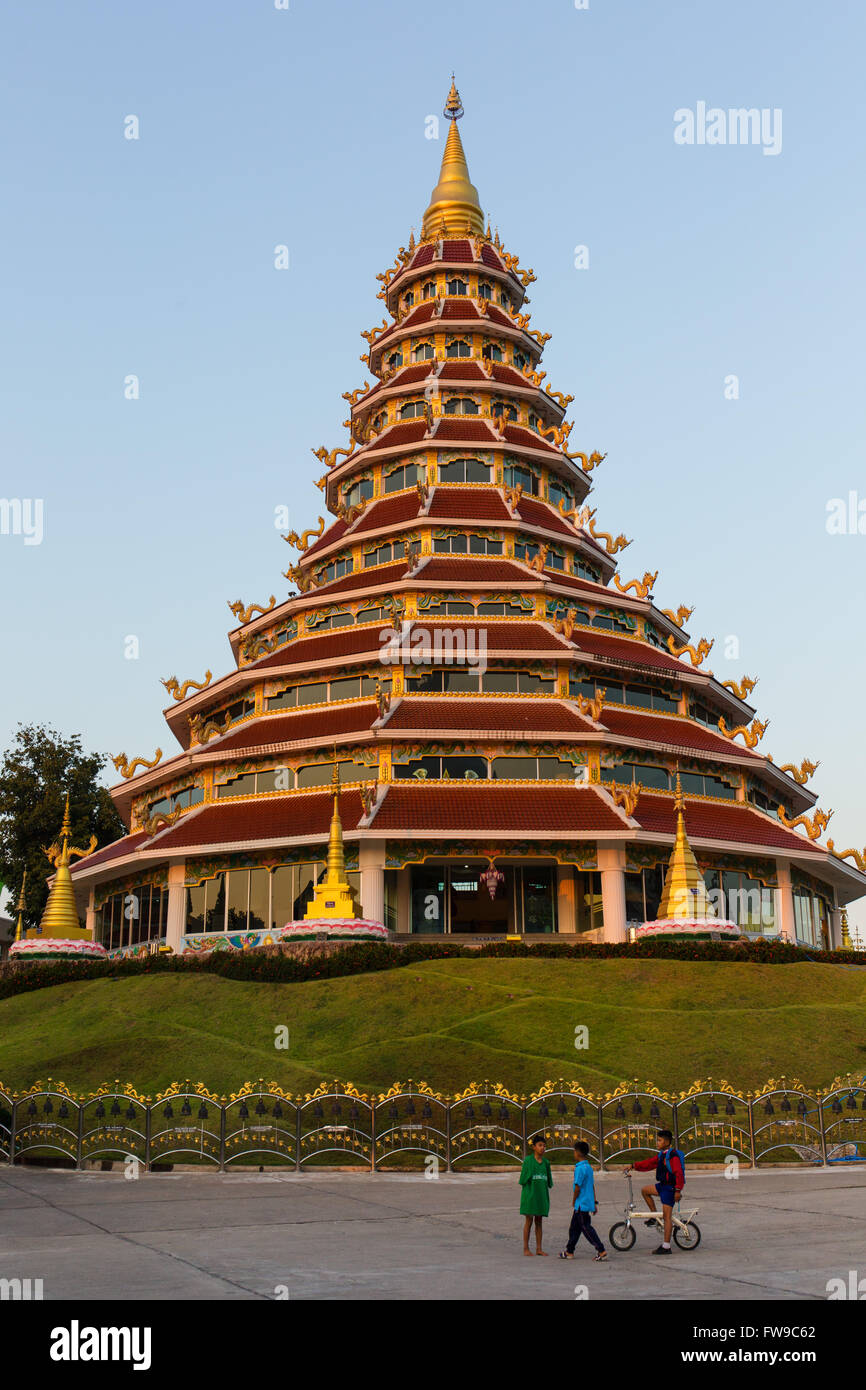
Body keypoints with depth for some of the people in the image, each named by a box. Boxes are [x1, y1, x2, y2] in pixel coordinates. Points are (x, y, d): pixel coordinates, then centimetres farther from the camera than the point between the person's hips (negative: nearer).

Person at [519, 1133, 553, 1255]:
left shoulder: (546, 1162, 8)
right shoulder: (528, 1160, -6)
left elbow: (549, 1181, 13)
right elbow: (523, 1179, -6)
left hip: (542, 1194, 4)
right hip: (530, 1193, -4)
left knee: (539, 1221, 7)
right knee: (529, 1220, -2)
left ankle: (539, 1248, 11)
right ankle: (526, 1248, 5)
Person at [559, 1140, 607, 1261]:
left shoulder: (580, 1168, -18)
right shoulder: (589, 1167, 11)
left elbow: (578, 1187, -17)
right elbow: (593, 1186, 15)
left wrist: (574, 1202, -4)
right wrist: (595, 1203, 19)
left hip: (582, 1204, -10)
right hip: (589, 1203, 10)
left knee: (586, 1228, -4)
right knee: (574, 1227, 16)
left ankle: (601, 1251, -6)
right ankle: (569, 1251, 23)